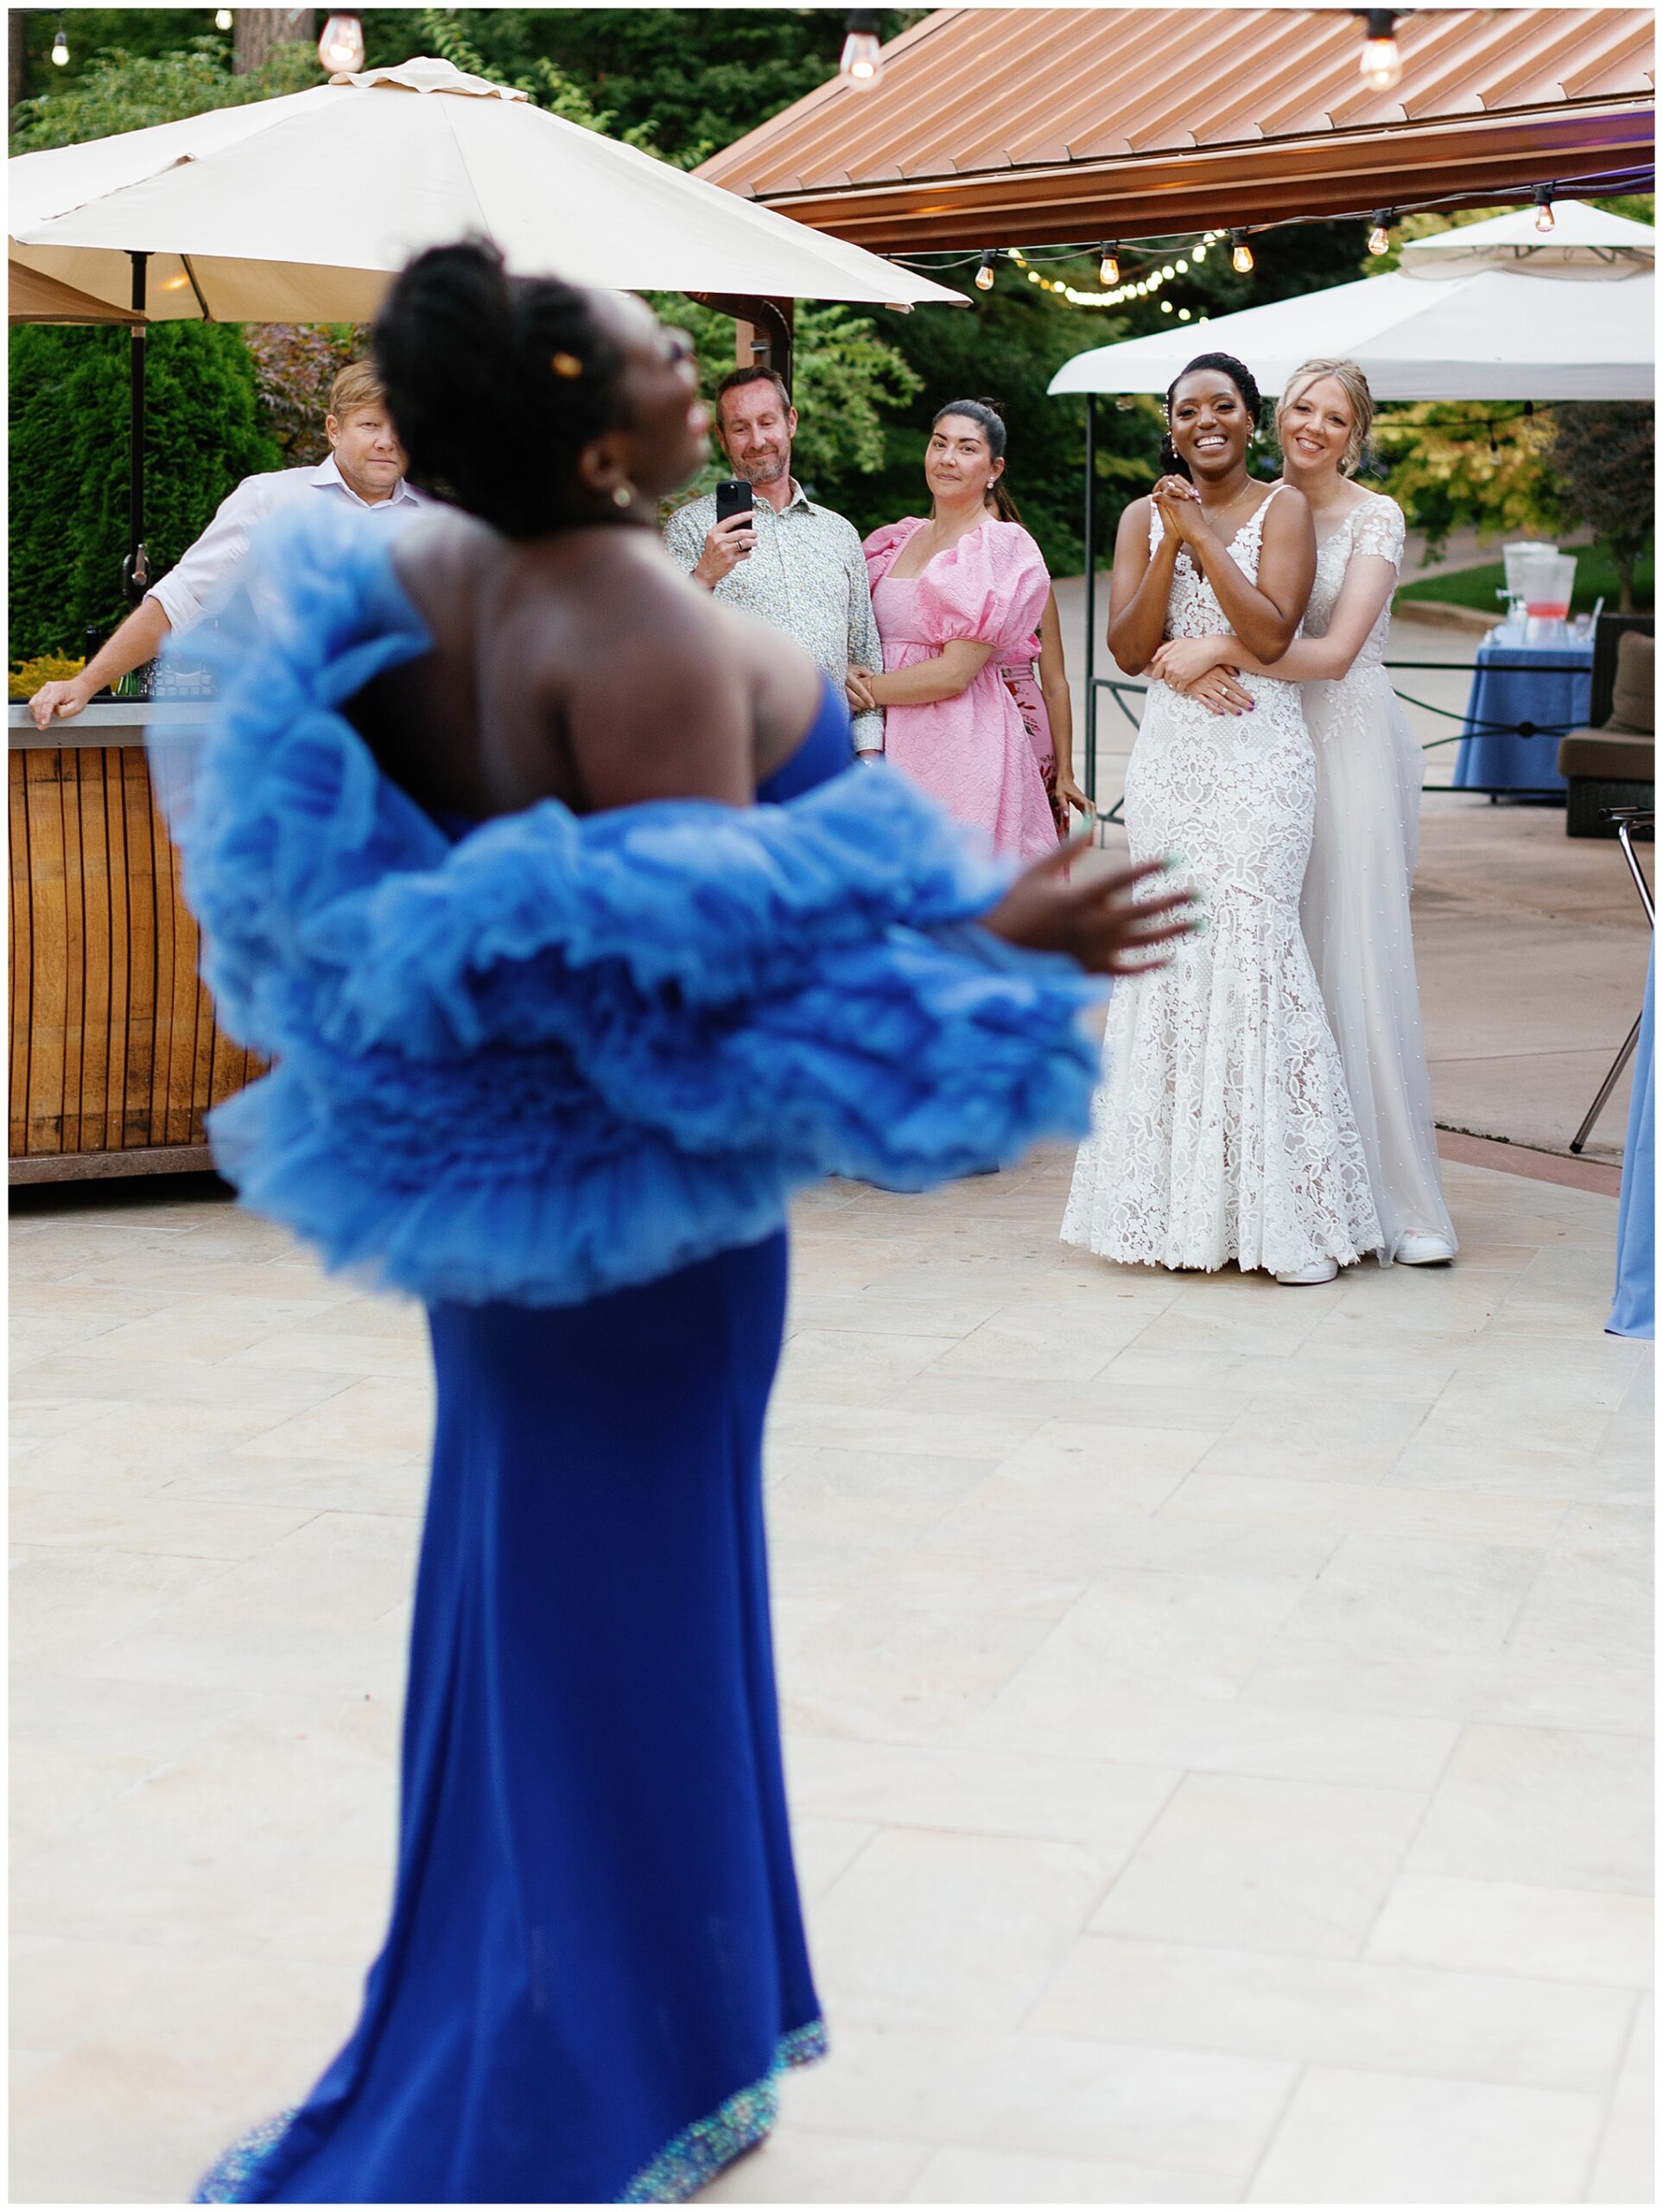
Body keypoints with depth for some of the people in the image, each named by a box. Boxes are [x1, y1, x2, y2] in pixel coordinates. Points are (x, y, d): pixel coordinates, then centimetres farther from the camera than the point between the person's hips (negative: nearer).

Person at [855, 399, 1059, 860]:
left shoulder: (1002, 548, -5)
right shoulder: (896, 540, 14)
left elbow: (955, 671, -13)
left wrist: (868, 690, -6)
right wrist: (852, 675, -4)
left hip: (961, 741, -6)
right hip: (892, 744, 6)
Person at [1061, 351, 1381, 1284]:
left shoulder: (1282, 507, 1)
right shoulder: (1146, 517, 12)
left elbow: (1271, 632, -13)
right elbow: (1129, 649, 3)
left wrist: (1202, 532, -11)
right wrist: (1170, 542, -7)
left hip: (1259, 756, -4)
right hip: (1171, 756, 4)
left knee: (1249, 944, -11)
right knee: (1173, 951, 2)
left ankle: (1284, 1209, -5)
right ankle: (1184, 1204, 7)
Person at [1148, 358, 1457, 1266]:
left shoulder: (1374, 519, -3)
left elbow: (1336, 651, -14)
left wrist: (1220, 651, -19)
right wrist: (1206, 671, -15)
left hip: (1348, 741, -5)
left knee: (1356, 960, -6)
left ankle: (1396, 1200, -1)